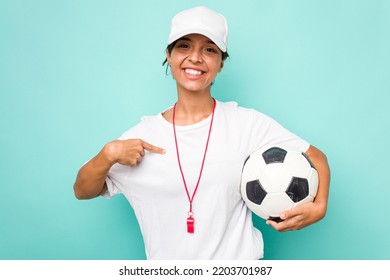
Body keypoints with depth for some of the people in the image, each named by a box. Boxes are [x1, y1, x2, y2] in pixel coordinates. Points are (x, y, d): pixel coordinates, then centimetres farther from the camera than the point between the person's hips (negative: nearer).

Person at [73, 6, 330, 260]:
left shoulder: (248, 123, -9)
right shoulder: (144, 134, -6)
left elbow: (316, 158, -2)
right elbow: (82, 191, -1)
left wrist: (319, 206, -18)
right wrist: (109, 154, -18)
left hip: (239, 260, 0)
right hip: (167, 260, 1)